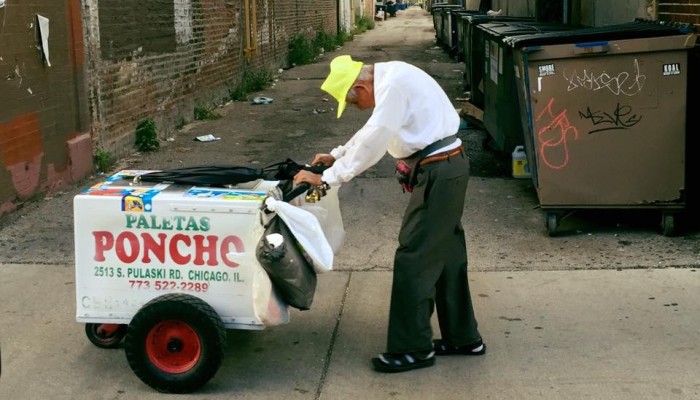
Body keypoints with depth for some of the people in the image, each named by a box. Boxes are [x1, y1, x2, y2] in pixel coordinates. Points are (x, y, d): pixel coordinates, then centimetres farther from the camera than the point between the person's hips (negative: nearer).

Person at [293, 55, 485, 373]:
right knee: (446, 256, 16)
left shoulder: (393, 84, -20)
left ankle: (413, 349, 3)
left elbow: (373, 143, -23)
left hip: (439, 173, -10)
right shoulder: (388, 78, 12)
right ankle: (463, 338, 27)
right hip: (446, 168, 10)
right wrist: (336, 155, 19)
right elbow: (373, 130, 25)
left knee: (414, 258, -5)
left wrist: (328, 178, -18)